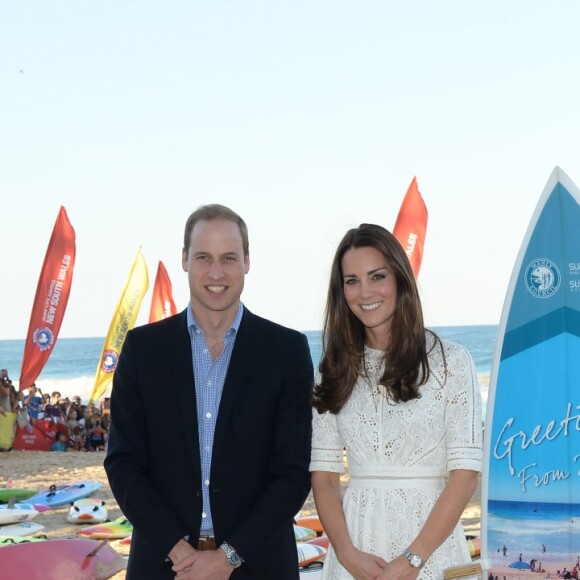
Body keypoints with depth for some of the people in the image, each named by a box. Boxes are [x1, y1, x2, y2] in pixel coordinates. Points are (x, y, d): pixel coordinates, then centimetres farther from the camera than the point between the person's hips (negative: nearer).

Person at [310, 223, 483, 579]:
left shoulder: (450, 361, -5)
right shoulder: (336, 370, 5)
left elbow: (466, 471, -9)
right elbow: (324, 473, 4)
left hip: (430, 539, -2)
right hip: (356, 538, 3)